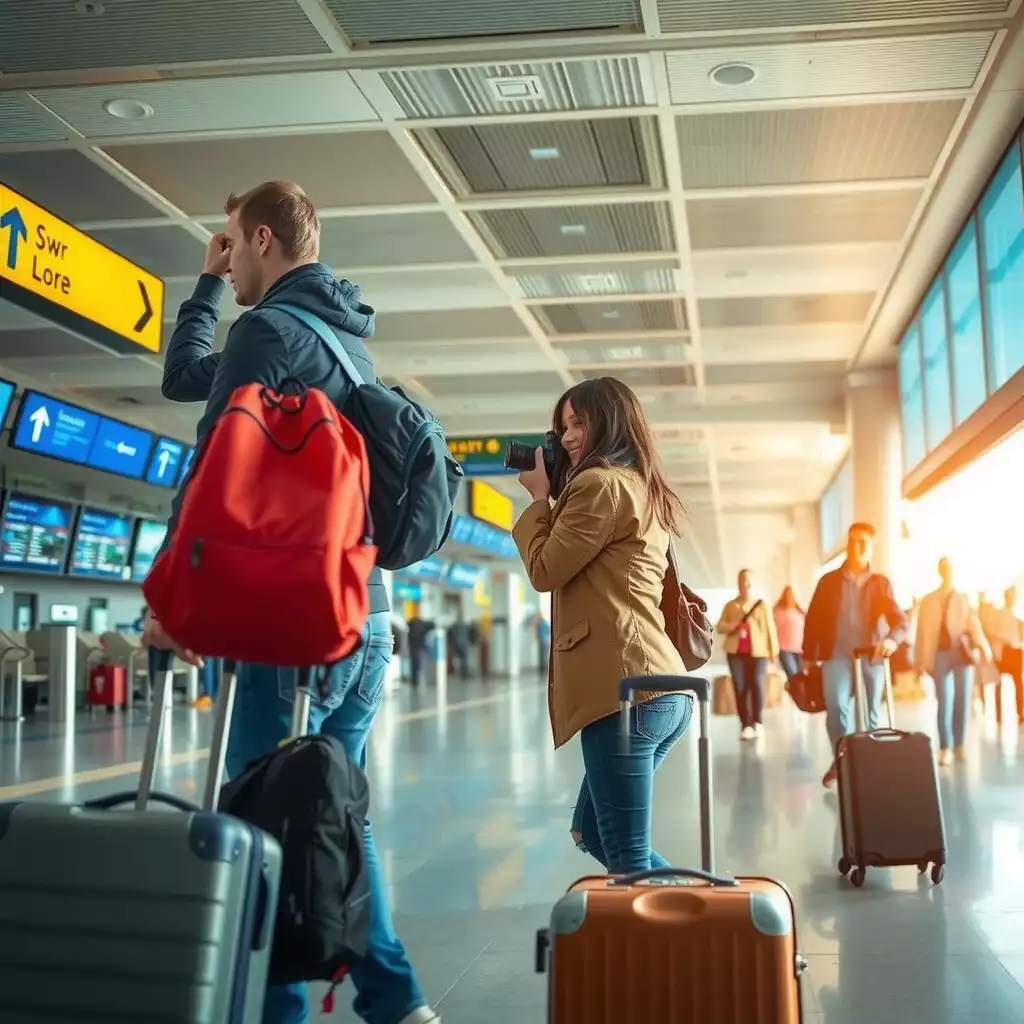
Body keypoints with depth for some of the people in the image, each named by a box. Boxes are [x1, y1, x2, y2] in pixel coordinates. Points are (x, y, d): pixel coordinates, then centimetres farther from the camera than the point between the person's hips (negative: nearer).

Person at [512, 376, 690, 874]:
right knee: (593, 832, 22)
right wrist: (552, 498, 18)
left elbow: (546, 570, -5)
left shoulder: (599, 483, -7)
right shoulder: (644, 489, 22)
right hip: (664, 687, 10)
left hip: (625, 688, -10)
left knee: (628, 859, -6)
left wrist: (539, 496, 8)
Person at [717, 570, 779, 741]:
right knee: (740, 687, -4)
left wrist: (774, 650, -2)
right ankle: (745, 725, -2)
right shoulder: (730, 605, 15)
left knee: (757, 685, -11)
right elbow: (720, 626, 9)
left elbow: (770, 627, 5)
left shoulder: (762, 604, 9)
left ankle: (758, 723, -4)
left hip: (757, 651, -2)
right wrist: (733, 625, -11)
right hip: (736, 652, 2)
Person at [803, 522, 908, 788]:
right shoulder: (829, 581, 7)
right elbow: (813, 620, 8)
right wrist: (809, 656, 2)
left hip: (872, 656, 1)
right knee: (837, 708, -16)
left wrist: (893, 639, -27)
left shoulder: (881, 583, 7)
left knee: (872, 713, 5)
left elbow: (899, 618, -5)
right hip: (837, 655, -1)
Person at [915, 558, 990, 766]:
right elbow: (922, 631, 6)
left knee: (963, 700, -1)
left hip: (963, 653, 1)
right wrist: (921, 660, 1)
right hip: (940, 654, -1)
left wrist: (983, 647, -14)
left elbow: (974, 625, 2)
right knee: (945, 702, -9)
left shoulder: (964, 599, 13)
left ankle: (959, 744, 12)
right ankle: (945, 747, -3)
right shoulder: (928, 601, 9)